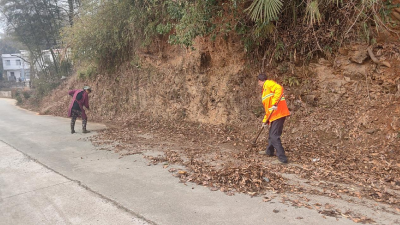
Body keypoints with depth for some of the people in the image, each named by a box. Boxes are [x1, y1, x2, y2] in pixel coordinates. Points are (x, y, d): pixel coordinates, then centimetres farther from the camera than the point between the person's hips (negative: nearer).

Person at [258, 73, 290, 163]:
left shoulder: (269, 83, -3)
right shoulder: (265, 90, 26)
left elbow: (279, 89, -24)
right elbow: (267, 107, 28)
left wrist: (274, 103, -29)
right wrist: (265, 120, 26)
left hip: (278, 114, -10)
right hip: (274, 115, 10)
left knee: (274, 136, -11)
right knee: (271, 134, 22)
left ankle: (282, 157, -9)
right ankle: (269, 151, 38)